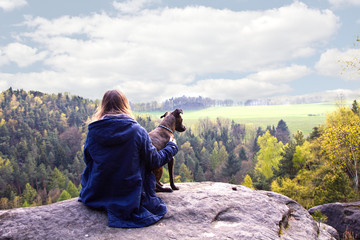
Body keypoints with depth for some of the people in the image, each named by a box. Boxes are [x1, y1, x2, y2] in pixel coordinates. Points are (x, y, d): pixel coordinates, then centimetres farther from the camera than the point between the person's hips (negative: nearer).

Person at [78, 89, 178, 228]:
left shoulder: (92, 132, -11)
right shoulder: (137, 131, -18)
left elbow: (88, 161, 3)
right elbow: (155, 161, -8)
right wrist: (172, 146, 10)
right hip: (130, 200, -2)